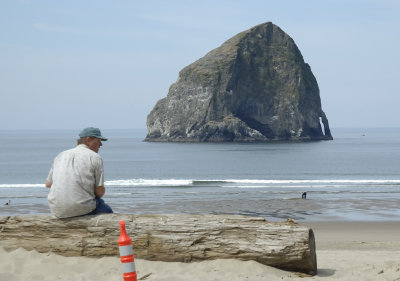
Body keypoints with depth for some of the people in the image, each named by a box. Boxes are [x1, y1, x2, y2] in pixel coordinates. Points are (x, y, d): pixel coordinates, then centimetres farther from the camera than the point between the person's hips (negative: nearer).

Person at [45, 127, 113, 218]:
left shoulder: (61, 155, 16)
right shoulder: (95, 157, 0)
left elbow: (48, 184, 19)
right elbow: (100, 191, -4)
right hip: (81, 208, -6)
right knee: (107, 210, 22)